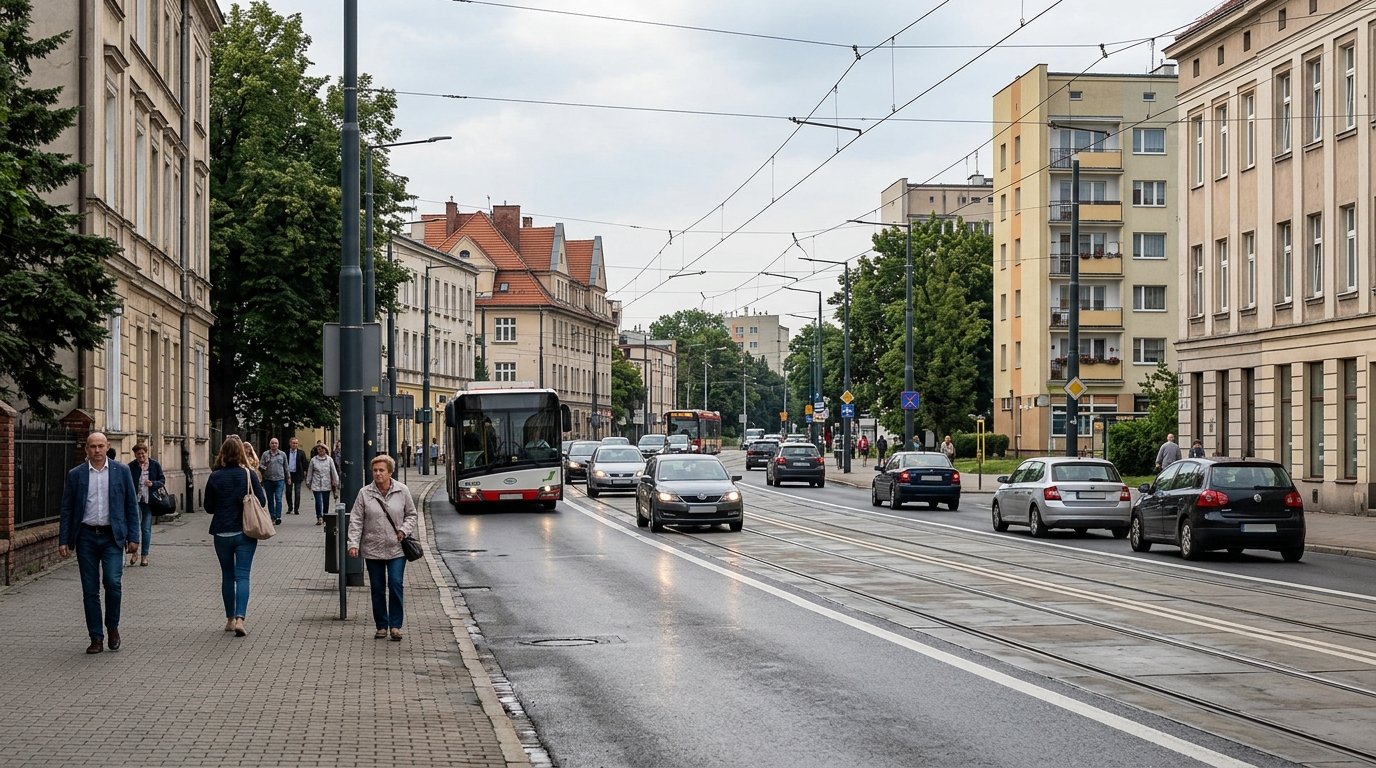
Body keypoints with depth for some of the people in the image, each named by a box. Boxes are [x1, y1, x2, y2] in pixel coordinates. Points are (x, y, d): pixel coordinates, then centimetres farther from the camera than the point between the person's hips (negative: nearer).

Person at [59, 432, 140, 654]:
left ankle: (112, 627, 8)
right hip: (86, 536, 1)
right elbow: (66, 510, 6)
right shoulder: (75, 475, 5)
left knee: (113, 582, -15)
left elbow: (132, 506, 6)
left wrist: (133, 537, 0)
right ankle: (96, 638, 10)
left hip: (112, 536, -1)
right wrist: (63, 540, 0)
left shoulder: (121, 471, 4)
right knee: (90, 590, 2)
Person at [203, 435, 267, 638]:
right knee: (242, 576, -2)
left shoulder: (215, 477, -5)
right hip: (245, 532, -1)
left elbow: (208, 506, 2)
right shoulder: (249, 475, -8)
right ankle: (239, 619, -17)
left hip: (222, 533, 1)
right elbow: (262, 502, -4)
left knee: (227, 576, 15)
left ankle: (230, 619, 21)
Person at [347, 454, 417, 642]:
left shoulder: (402, 491, 0)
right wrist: (353, 543, -9)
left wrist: (404, 530, -7)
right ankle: (381, 626, 17)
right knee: (377, 589, 7)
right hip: (373, 550, 1)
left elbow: (411, 514, 10)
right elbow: (356, 521, -1)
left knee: (395, 585, -10)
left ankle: (395, 625, -1)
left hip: (396, 549, -1)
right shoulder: (364, 493, -2)